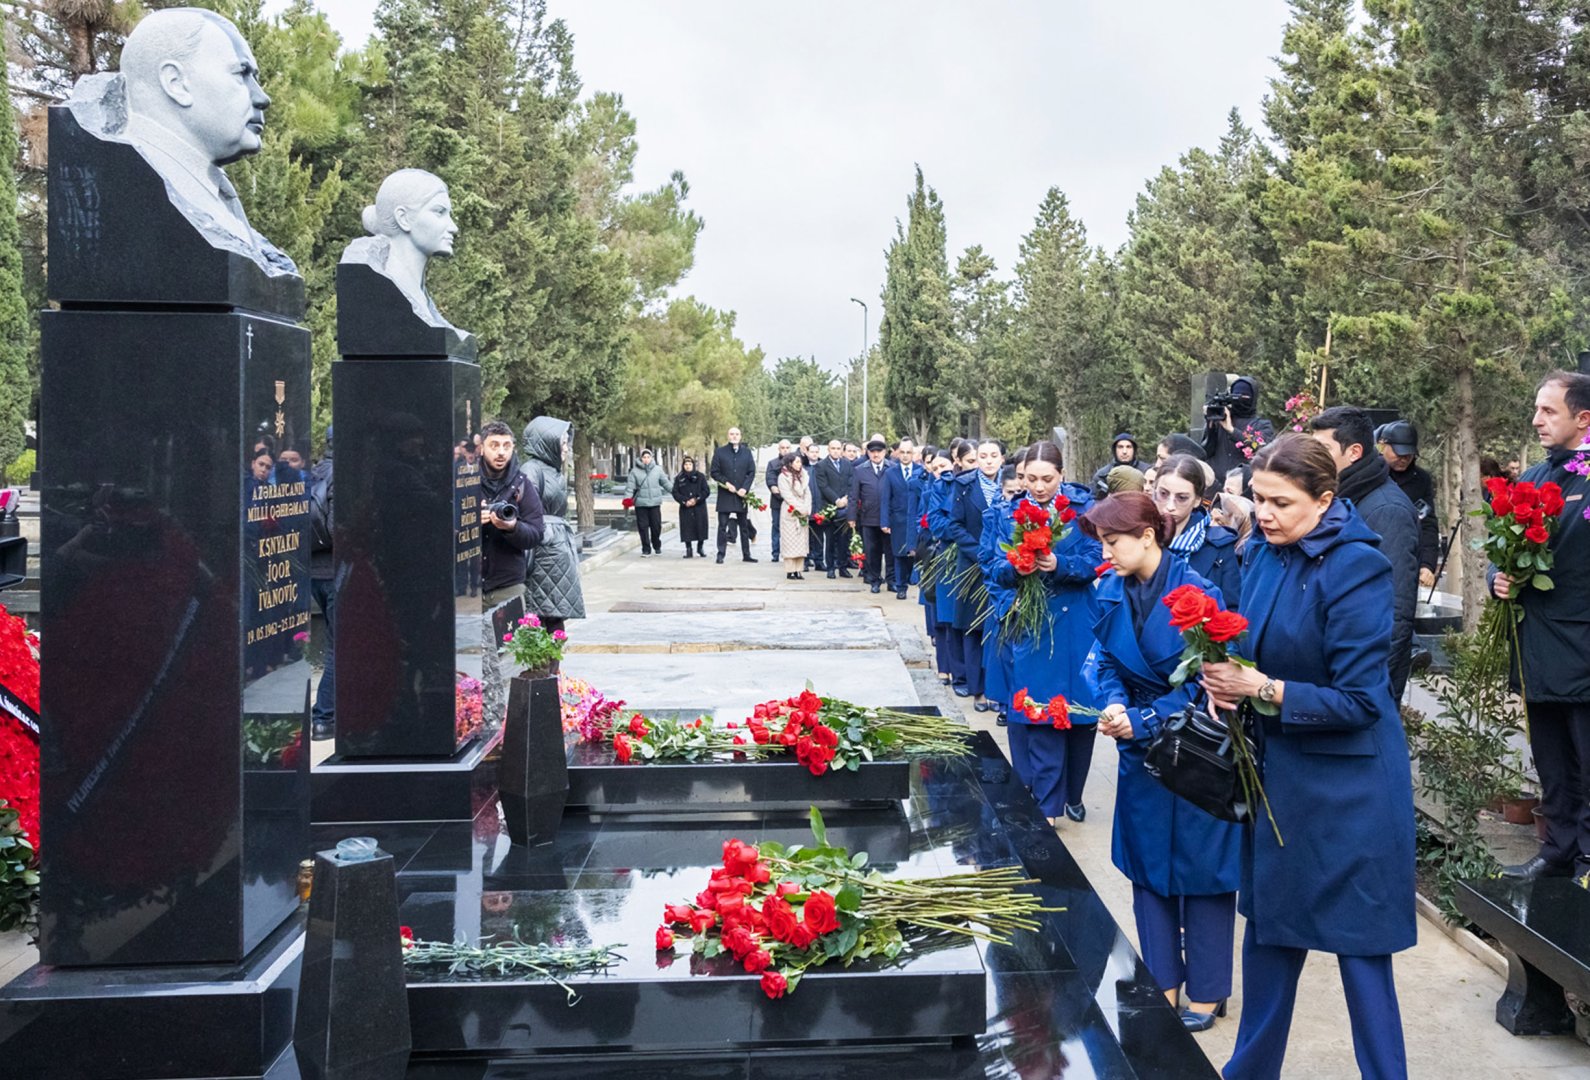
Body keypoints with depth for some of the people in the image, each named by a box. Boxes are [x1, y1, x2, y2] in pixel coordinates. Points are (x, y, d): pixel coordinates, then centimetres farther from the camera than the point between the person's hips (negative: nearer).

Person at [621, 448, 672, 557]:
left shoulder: (658, 469, 5)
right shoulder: (635, 471, 0)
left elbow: (666, 483, 10)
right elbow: (630, 486, -3)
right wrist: (627, 498, -15)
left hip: (655, 503, 1)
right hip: (641, 504, -1)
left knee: (656, 526, 5)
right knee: (643, 527, 1)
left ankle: (657, 547, 26)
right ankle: (646, 549, 10)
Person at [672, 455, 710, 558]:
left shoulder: (700, 476, 5)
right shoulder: (679, 478, 7)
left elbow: (706, 491, 0)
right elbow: (675, 493, 2)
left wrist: (696, 499, -12)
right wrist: (684, 501, -12)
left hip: (699, 507, 0)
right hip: (685, 508, 0)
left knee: (700, 526, 0)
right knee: (687, 529, -3)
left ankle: (700, 548, 16)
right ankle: (688, 550, 3)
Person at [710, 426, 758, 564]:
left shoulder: (746, 452, 9)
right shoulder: (719, 452, 3)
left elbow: (752, 472, 5)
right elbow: (714, 472, 0)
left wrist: (745, 488, -9)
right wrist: (726, 483, -13)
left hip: (742, 494, 2)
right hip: (725, 495, -2)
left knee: (744, 526, 9)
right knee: (723, 525, -2)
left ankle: (746, 554, 16)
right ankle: (721, 554, 2)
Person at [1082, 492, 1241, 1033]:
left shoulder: (1196, 592, -20)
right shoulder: (1113, 591, -2)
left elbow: (1204, 683, -19)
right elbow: (1107, 662, 3)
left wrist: (1141, 721, -23)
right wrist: (1115, 704, -18)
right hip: (1142, 751, 6)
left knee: (1201, 866, 5)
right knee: (1147, 863, 13)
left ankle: (1207, 989, 20)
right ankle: (1161, 980, 27)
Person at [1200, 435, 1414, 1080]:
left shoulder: (1354, 567, -19)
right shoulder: (1262, 554, 2)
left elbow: (1358, 700, -20)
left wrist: (1264, 690, -24)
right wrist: (1229, 683, -6)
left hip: (1345, 784, -7)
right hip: (1275, 767, 7)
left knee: (1358, 942, 4)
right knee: (1268, 924, 18)